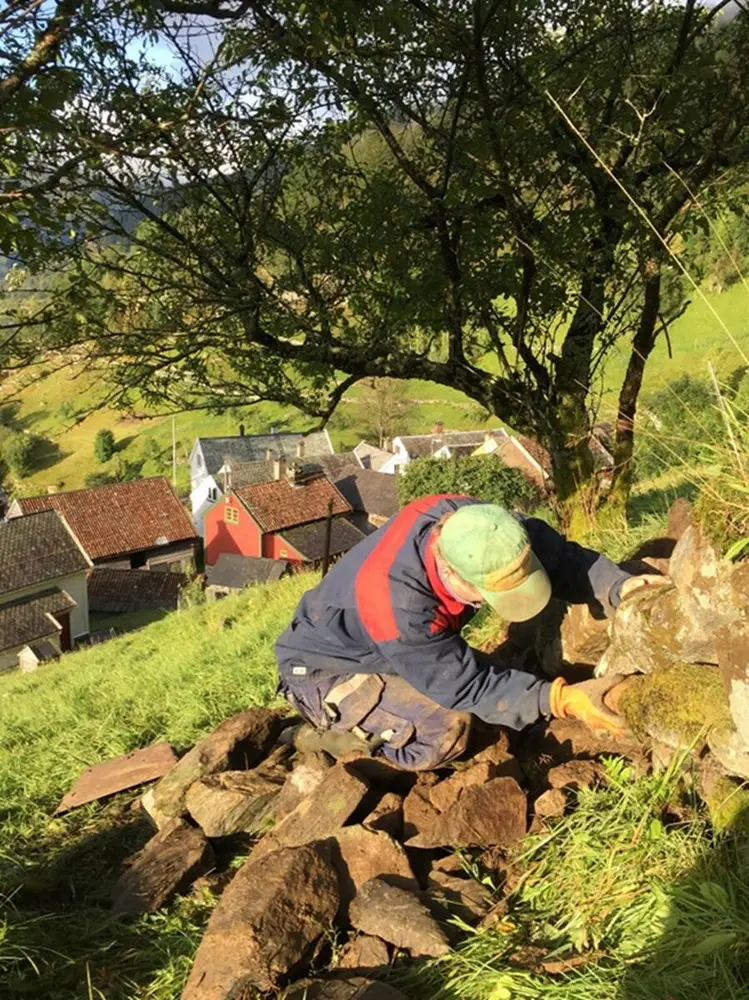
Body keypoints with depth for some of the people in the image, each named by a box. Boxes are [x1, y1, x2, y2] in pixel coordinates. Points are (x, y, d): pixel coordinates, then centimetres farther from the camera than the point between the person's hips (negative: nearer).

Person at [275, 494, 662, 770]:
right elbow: (464, 685, -30)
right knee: (443, 731, -27)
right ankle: (344, 741, -1)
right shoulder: (397, 601, -41)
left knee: (499, 675, 3)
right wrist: (562, 699, -34)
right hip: (324, 671, -8)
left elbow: (558, 552, -15)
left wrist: (617, 586, -33)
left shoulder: (472, 522, -25)